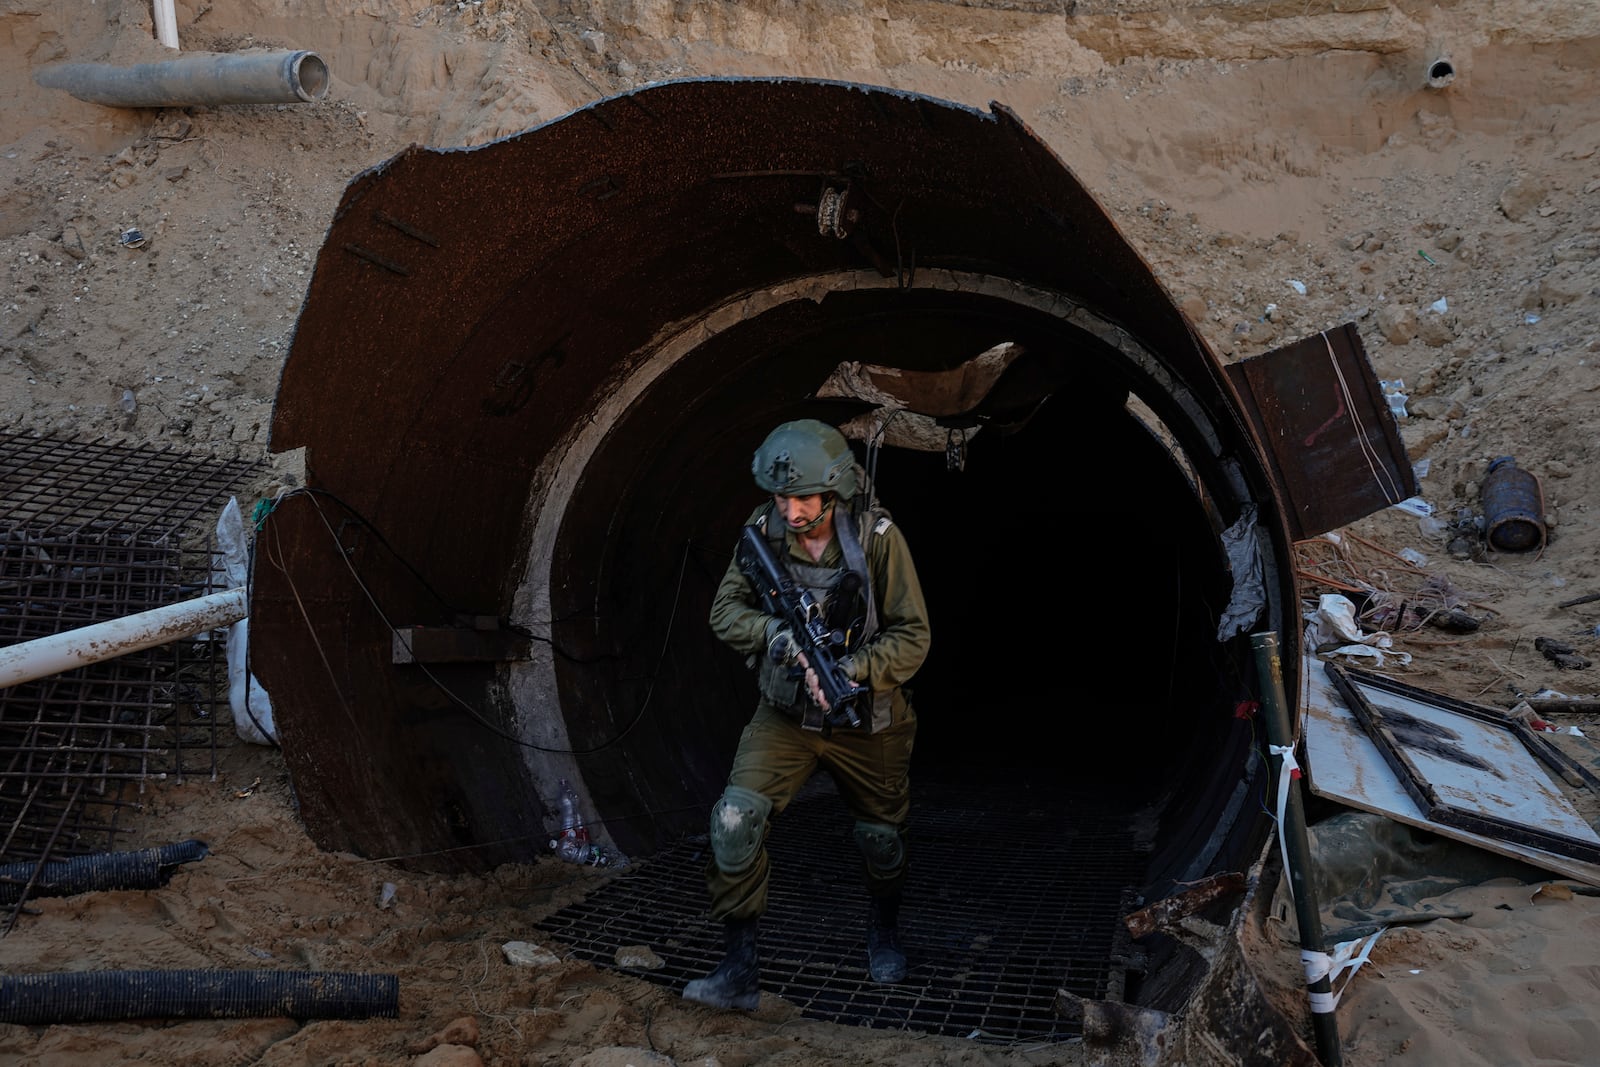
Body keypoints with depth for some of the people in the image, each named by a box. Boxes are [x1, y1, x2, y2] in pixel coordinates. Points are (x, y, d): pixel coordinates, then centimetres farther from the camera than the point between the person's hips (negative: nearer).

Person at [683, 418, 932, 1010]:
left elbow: (912, 636, -15)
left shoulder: (877, 536, -18)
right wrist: (775, 632, -24)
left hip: (867, 723, -1)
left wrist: (849, 671, -30)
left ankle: (884, 933, 48)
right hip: (786, 714, 1)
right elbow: (725, 611, -4)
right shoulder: (764, 529, -10)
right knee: (735, 820, -18)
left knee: (882, 839, 16)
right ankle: (740, 970, -6)